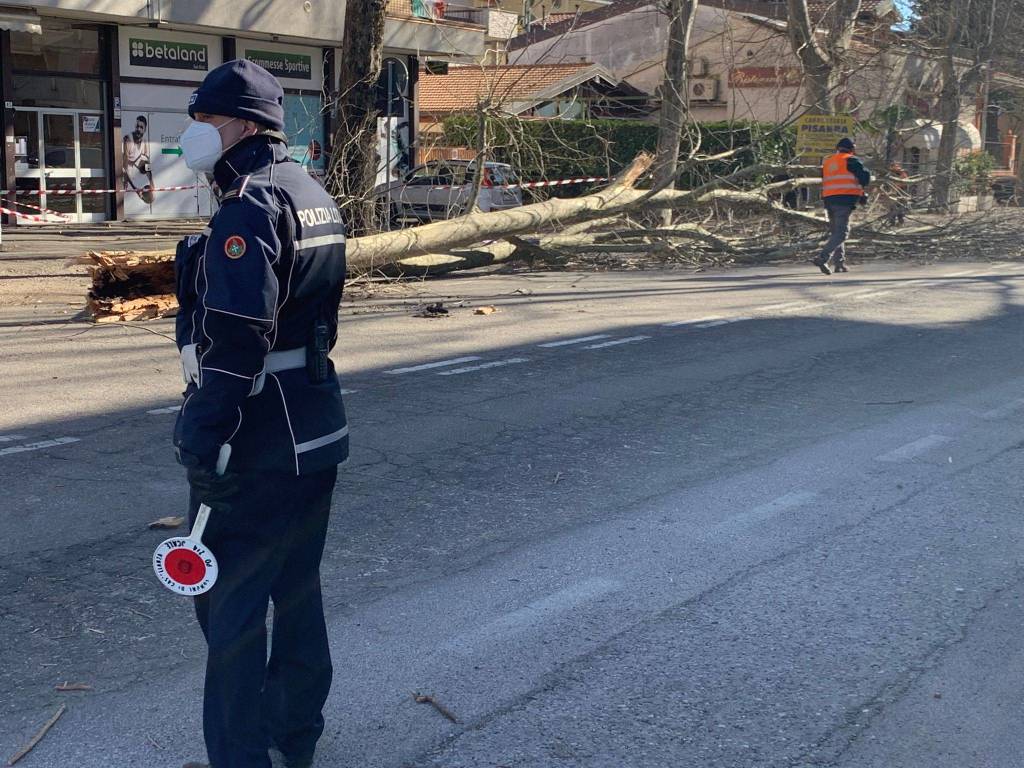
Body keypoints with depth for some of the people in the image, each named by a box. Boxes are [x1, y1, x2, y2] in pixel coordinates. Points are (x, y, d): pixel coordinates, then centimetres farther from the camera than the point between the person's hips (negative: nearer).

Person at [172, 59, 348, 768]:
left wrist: (201, 437, -25)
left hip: (258, 443, -10)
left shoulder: (251, 208, -18)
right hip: (317, 429, 10)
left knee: (230, 601, 1)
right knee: (297, 588, 18)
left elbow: (236, 337, -26)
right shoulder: (315, 196, 12)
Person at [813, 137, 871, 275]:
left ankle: (840, 263, 15)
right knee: (841, 233, -9)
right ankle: (822, 258, -25)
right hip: (846, 200, -6)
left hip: (829, 200, 7)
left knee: (835, 231, 17)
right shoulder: (851, 160, 1)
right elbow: (864, 175, -7)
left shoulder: (827, 161, 20)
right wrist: (863, 190, 10)